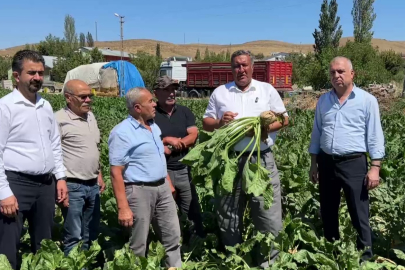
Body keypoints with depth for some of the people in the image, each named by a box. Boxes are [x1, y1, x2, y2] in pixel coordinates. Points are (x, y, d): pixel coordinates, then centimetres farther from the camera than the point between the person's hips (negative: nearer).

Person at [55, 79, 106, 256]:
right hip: (72, 186, -7)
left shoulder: (90, 116, 11)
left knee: (91, 236, 16)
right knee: (74, 237, 1)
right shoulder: (59, 120, -14)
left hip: (93, 185, 7)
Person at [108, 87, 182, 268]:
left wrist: (169, 184, 17)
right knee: (139, 245, 7)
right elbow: (116, 172, -17)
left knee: (173, 237, 14)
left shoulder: (154, 126, 10)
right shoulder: (122, 132, -14)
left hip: (162, 188, 7)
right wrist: (123, 208, -21)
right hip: (139, 191, -7)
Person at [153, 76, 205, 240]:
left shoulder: (185, 112, 8)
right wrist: (167, 140, -15)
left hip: (183, 169, 3)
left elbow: (193, 136, -3)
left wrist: (170, 146, -13)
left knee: (192, 211, 12)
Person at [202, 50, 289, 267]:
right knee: (228, 215, 11)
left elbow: (284, 118, 7)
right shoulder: (219, 93, 10)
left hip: (262, 160, -1)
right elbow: (206, 123, 11)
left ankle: (270, 261, 17)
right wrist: (219, 122, -11)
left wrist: (265, 128, -11)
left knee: (269, 213, 1)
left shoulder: (267, 90, 8)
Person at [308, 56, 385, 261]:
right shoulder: (323, 101, 8)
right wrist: (313, 164, 11)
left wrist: (375, 167, -10)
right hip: (327, 163, 5)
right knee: (327, 213, 15)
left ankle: (365, 256, 16)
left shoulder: (367, 100, -3)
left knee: (359, 215, 1)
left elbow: (374, 136, -4)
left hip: (354, 163, -4)